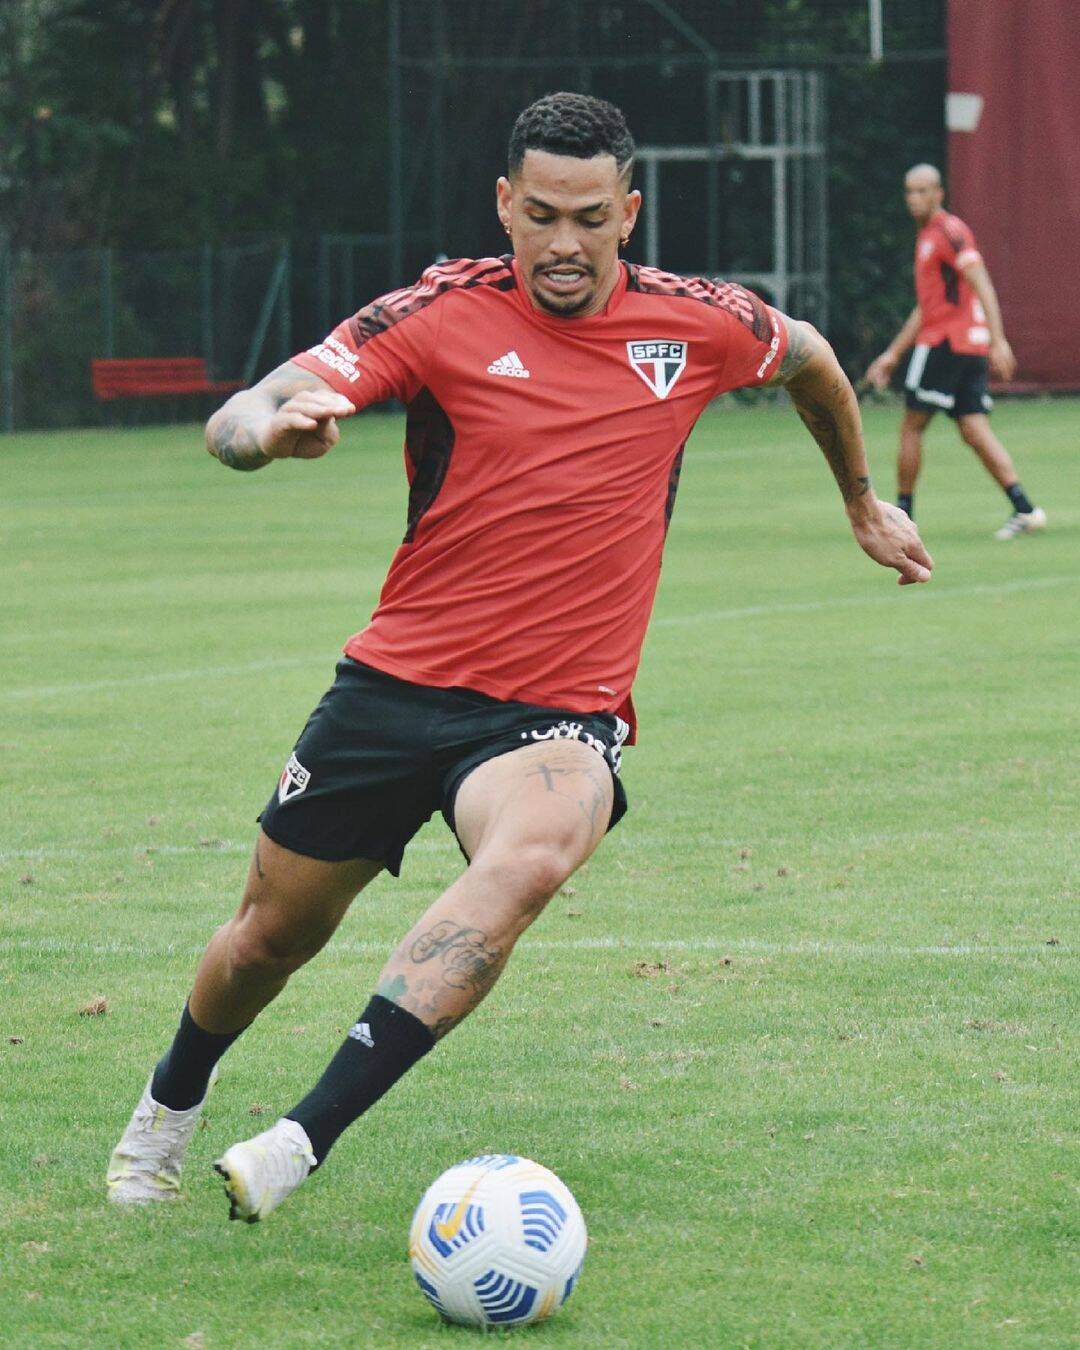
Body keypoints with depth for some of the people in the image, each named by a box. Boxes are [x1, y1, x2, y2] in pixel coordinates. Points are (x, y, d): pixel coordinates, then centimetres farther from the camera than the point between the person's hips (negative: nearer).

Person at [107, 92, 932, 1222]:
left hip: (559, 714, -1)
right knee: (273, 933, 9)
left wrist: (863, 502, 35)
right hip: (398, 686, 1)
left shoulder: (698, 325, -1)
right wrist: (271, 429, -41)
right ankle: (173, 1100, 45)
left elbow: (810, 358, 24)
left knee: (527, 860, -34)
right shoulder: (439, 314, -8)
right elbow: (233, 421, -17)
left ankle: (307, 1137, -39)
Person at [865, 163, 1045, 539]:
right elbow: (925, 309, 29)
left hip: (944, 345, -9)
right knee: (975, 433, 0)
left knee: (911, 427, 1)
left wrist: (998, 340, -26)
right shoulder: (926, 238, 22)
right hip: (970, 348, 9)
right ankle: (1024, 509, -11)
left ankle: (902, 512, 7)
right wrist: (892, 354, 28)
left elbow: (982, 286, -18)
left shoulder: (949, 231, -8)